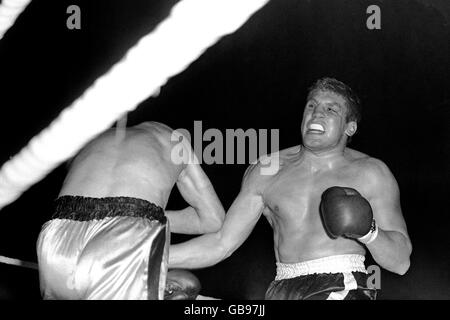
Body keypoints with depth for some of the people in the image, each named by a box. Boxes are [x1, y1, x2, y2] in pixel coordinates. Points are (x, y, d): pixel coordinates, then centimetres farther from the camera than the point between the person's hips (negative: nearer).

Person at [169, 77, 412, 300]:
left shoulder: (371, 173, 6)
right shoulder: (266, 171, 11)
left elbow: (400, 262, 5)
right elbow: (221, 244, 11)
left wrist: (367, 231, -15)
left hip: (344, 290, -3)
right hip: (283, 291, 3)